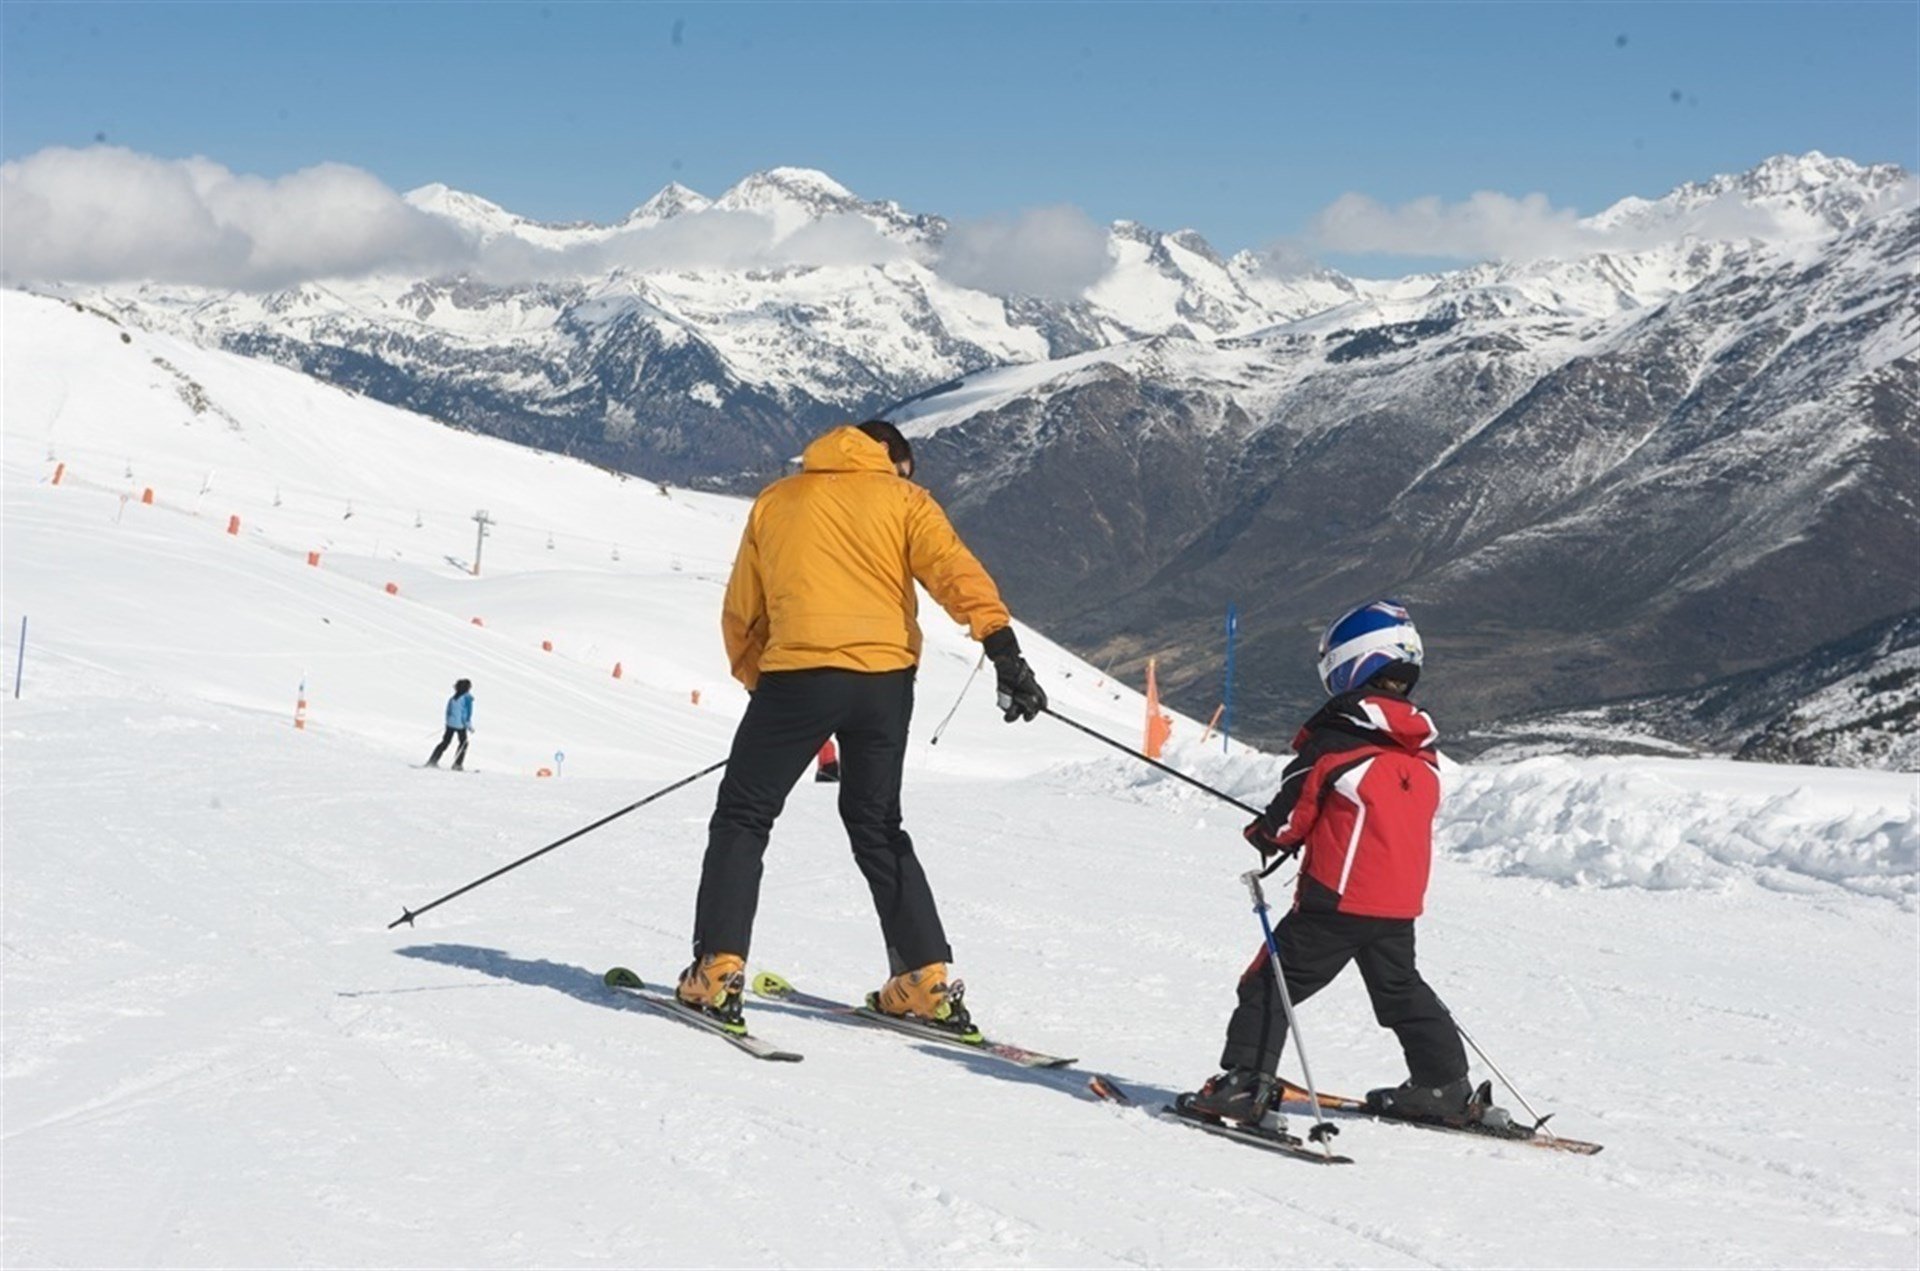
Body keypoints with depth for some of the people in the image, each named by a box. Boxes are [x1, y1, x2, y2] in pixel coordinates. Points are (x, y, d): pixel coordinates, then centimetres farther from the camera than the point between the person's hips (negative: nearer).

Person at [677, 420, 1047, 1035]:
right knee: (878, 828, 16)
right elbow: (956, 570, -4)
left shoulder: (776, 500, 18)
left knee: (742, 818, 10)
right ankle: (927, 981, 11)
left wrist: (757, 680, 28)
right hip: (885, 678, 2)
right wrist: (1003, 647, -13)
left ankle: (718, 972, -1)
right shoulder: (901, 499, 13)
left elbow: (740, 611, 19)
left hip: (798, 675, -1)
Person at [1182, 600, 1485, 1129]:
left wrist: (1265, 836, 14)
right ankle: (1444, 1086, 26)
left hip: (1337, 898, -6)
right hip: (1401, 903, 6)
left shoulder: (1332, 742, -12)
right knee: (1401, 989, 23)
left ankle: (1246, 1083, -6)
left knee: (1271, 982, 1)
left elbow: (1291, 814, -9)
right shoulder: (1422, 753, 7)